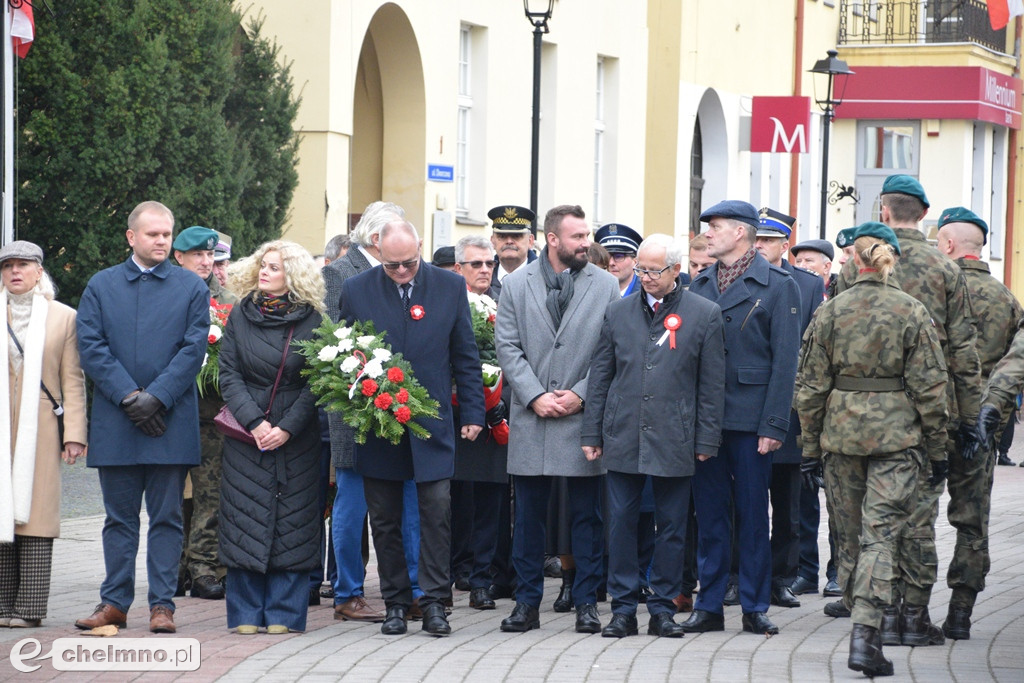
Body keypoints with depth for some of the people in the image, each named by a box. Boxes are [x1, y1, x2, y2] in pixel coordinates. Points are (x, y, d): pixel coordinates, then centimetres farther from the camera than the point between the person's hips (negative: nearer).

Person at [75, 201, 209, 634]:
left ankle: (162, 604, 4)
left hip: (171, 421, -1)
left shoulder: (192, 288, 7)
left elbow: (194, 350, -2)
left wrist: (156, 398, -12)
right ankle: (115, 602, 12)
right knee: (119, 517, 7)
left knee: (166, 517, 1)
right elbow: (90, 348, 0)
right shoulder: (102, 286, 9)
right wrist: (128, 396, -11)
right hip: (114, 423, 1)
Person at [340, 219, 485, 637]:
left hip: (432, 425, -1)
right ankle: (395, 603, 13)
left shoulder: (450, 287, 3)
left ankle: (434, 602, -2)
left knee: (437, 512, -7)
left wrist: (472, 413, 4)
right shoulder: (356, 290, 2)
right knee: (385, 520, 5)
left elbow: (465, 356, 7)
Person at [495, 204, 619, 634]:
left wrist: (580, 394, -9)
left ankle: (586, 602, 10)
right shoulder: (517, 285, 6)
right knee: (529, 514, 4)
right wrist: (535, 396, -8)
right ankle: (527, 602, 11)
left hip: (584, 416, -1)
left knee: (587, 514, 3)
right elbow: (507, 346, 2)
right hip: (531, 419, 1)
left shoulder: (605, 286, 4)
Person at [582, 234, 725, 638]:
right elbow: (600, 377, 11)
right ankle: (623, 609, 8)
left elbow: (711, 385, 2)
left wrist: (706, 440, -2)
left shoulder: (704, 315, 2)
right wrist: (592, 433, 6)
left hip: (674, 439, -2)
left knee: (672, 528, 3)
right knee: (621, 525, 2)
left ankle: (663, 609, 12)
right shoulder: (618, 313, 8)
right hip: (623, 438, 2)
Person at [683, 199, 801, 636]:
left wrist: (774, 424, -12)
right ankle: (709, 605, 12)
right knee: (709, 514, 6)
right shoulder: (698, 286, 12)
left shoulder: (777, 287, -2)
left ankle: (755, 607, 9)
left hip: (749, 419, -4)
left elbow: (785, 360, -5)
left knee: (752, 514, 2)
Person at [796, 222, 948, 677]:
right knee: (881, 535, -5)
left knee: (850, 536, 14)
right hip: (896, 435, -2)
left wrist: (810, 446, 11)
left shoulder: (830, 313, 0)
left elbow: (810, 387, 3)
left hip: (841, 434, 2)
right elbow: (930, 387, -5)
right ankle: (865, 632, -18)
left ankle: (861, 623, 23)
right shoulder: (912, 313, -5)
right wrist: (937, 447, 5)